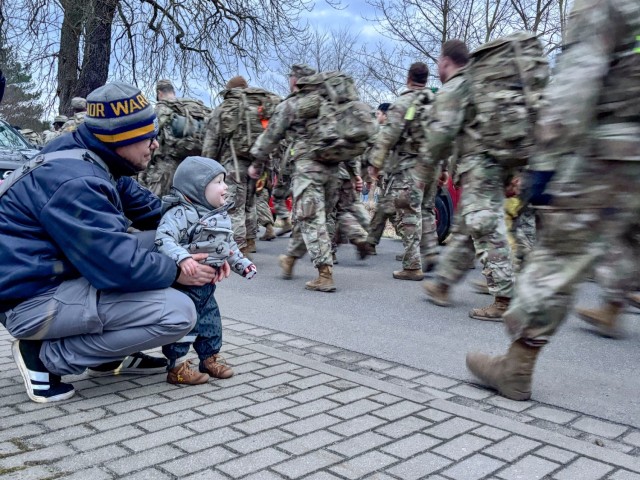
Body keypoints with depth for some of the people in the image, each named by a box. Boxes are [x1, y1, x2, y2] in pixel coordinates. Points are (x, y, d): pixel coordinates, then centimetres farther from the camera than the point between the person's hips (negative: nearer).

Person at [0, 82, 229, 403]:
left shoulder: (96, 161, 5)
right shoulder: (75, 181, -26)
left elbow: (150, 209, 9)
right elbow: (118, 262, -29)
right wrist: (177, 272, -13)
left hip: (59, 278, 10)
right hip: (35, 300, -10)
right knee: (178, 313, -18)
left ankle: (111, 356, 13)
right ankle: (47, 357, -6)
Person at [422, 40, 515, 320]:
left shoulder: (451, 90, -5)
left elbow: (442, 132, -16)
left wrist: (435, 157, 3)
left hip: (477, 164, -9)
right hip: (496, 161, 9)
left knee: (487, 233, -8)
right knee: (464, 229, 15)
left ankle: (503, 302, -6)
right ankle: (441, 285, 28)